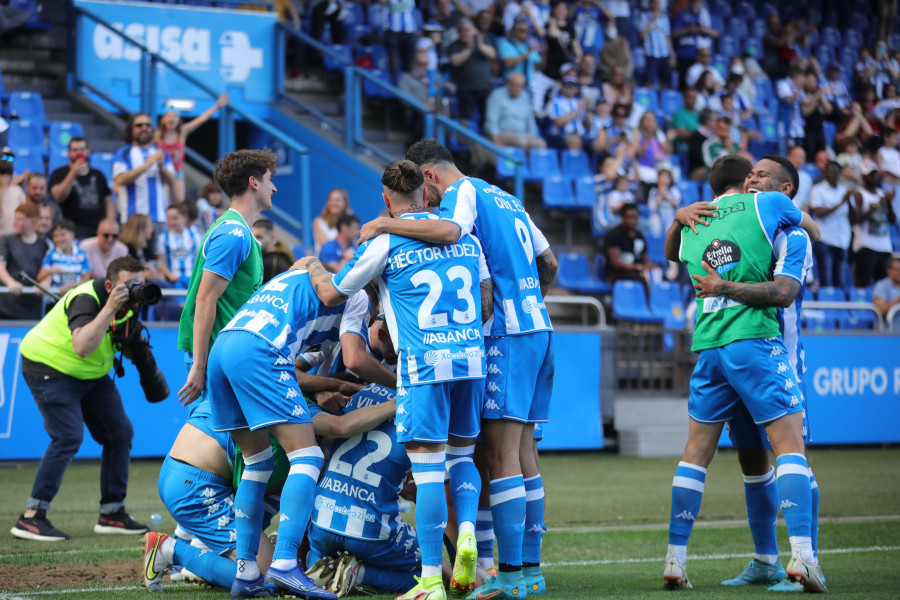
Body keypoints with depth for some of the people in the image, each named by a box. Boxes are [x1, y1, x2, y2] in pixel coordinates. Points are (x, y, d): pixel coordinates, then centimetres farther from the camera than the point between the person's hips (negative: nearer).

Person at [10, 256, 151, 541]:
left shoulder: (129, 303, -4)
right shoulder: (86, 299, -29)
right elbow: (83, 347, -46)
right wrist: (110, 308, -46)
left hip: (91, 374, 9)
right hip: (49, 368, -9)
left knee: (120, 433, 4)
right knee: (68, 437, -21)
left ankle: (111, 513, 14)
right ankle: (31, 518, -18)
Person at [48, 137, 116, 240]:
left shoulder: (97, 175, 22)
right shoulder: (59, 174, 9)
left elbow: (109, 201, 21)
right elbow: (58, 197, -10)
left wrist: (110, 219, 1)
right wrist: (73, 174, -17)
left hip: (100, 227, 3)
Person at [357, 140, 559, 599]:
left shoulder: (463, 190, -4)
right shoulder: (505, 198, 21)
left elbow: (449, 231, -27)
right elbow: (549, 263, 24)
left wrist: (385, 225, -17)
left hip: (506, 335, -9)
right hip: (538, 328, 9)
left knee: (501, 454, -10)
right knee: (523, 454, 10)